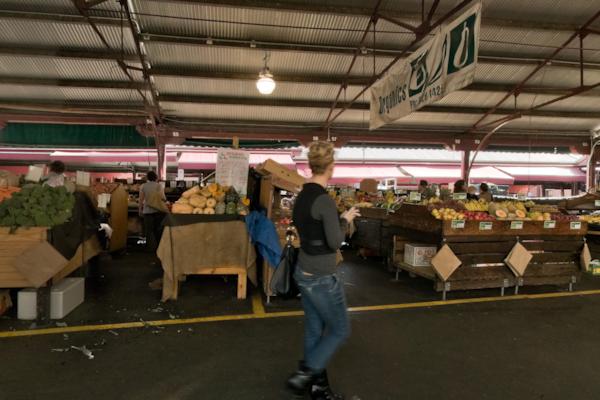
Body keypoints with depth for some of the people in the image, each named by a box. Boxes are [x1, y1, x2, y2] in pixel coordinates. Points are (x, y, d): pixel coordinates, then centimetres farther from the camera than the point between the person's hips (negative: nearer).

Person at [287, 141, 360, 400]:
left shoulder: (302, 196, 5)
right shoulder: (324, 200, -22)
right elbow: (335, 242, -19)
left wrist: (340, 217, 16)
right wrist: (346, 220, -3)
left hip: (304, 272, 9)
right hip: (322, 277, -9)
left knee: (314, 331, 18)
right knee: (340, 330, 11)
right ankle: (301, 376, 13)